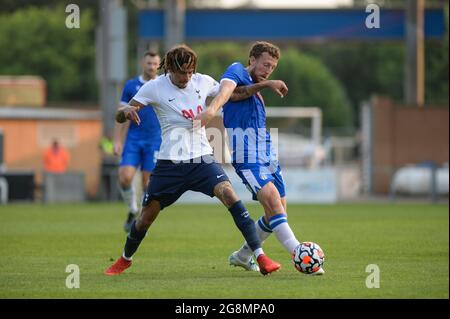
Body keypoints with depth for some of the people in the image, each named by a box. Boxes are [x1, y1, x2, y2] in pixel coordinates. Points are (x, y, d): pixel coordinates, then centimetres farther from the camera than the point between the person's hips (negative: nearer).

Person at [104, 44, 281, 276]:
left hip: (202, 159, 1)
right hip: (170, 163, -1)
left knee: (229, 195, -24)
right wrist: (126, 111, -31)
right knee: (146, 217, 6)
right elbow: (120, 116, -7)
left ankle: (260, 257, -25)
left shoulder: (202, 82, 1)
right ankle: (125, 259, 37)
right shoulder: (155, 87, -7)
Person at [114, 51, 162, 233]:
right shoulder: (131, 86, 7)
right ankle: (132, 211, 12)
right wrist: (117, 141, 0)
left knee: (148, 182, -4)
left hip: (155, 141, -1)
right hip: (133, 139, 1)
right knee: (125, 177, -13)